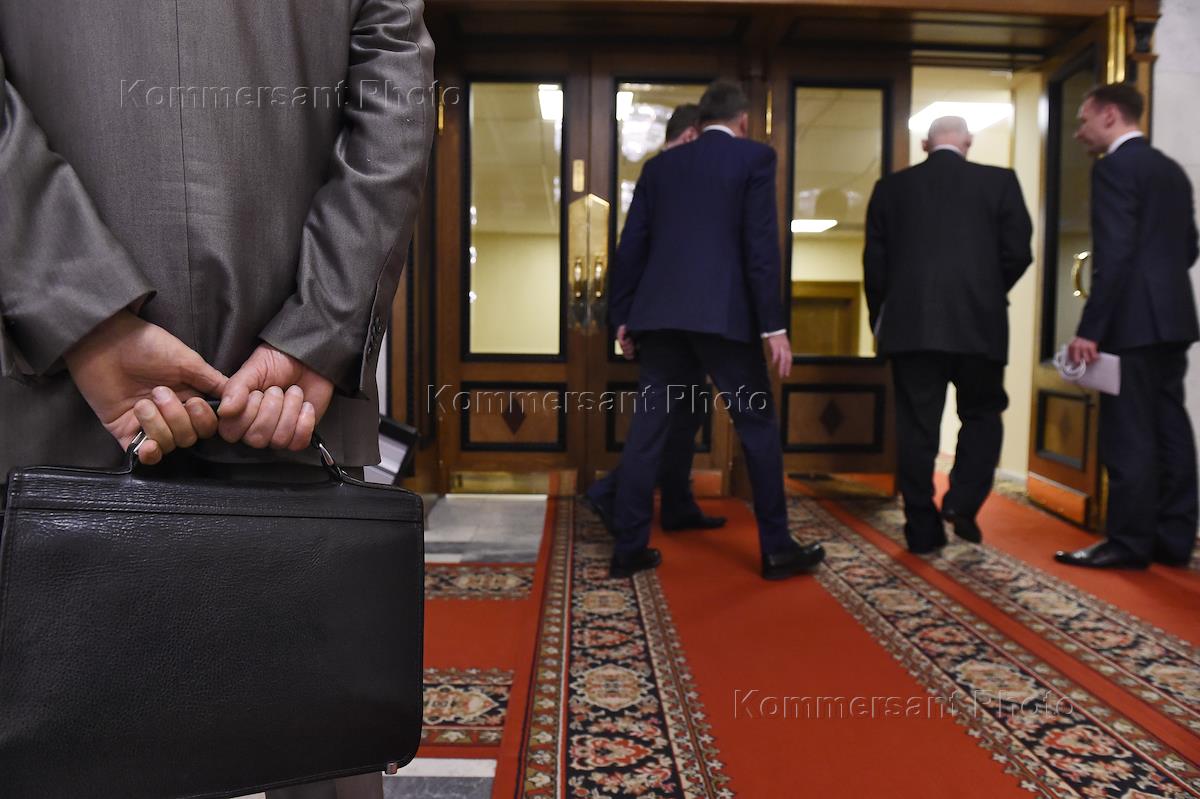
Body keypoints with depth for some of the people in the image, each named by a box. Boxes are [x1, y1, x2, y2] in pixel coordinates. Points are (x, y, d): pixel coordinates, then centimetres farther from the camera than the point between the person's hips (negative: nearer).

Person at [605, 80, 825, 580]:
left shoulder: (659, 165, 15)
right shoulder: (755, 156, 3)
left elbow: (630, 247, 12)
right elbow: (761, 244, -6)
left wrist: (623, 315, 18)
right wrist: (773, 324, -6)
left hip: (659, 314, 4)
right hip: (723, 314, -4)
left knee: (647, 428, 6)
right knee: (758, 426, 7)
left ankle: (629, 548, 10)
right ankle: (776, 548, 13)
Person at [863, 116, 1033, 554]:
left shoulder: (891, 187, 7)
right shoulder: (999, 181, 3)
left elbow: (874, 260, 6)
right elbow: (1018, 252, 1)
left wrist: (880, 319, 16)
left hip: (910, 324, 1)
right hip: (978, 323, -1)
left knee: (916, 426, 5)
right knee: (982, 414, 17)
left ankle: (923, 528, 8)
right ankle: (962, 501, 0)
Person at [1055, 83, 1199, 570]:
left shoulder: (1114, 168, -10)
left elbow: (1114, 255, -18)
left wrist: (1090, 328, -18)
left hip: (1134, 323, -9)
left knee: (1128, 437, -5)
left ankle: (1128, 543, 1)